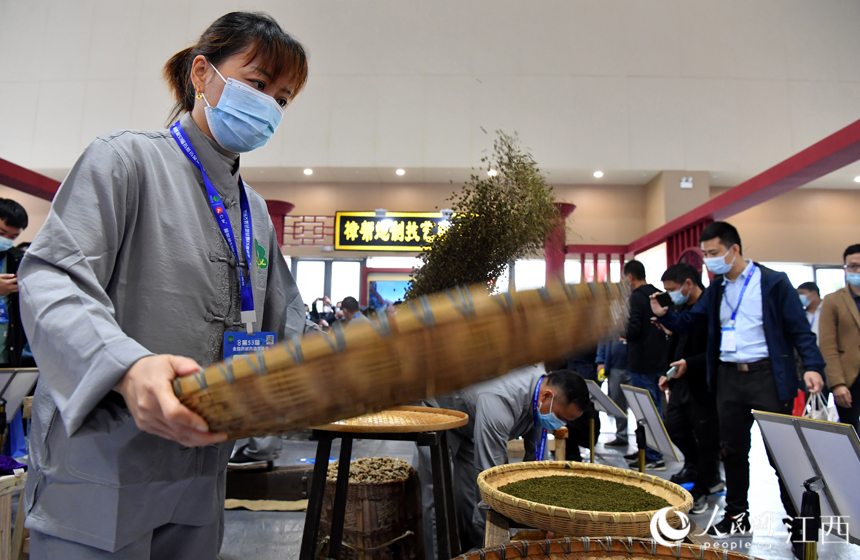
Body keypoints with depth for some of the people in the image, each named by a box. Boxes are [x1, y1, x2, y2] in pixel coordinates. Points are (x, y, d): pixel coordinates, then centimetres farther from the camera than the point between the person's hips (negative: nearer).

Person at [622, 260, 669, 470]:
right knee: (656, 407, 14)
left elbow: (633, 330, -21)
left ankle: (654, 458, 1)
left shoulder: (636, 297, -15)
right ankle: (647, 451, 25)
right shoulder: (658, 295, 11)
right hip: (659, 361, 9)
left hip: (641, 364, -9)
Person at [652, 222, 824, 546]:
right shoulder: (716, 290, 10)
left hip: (767, 374, -5)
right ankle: (737, 517, 26)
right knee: (733, 450, 13)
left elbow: (800, 329, -6)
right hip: (728, 376, 5)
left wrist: (812, 366, -19)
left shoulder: (773, 282, -5)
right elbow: (687, 323, 11)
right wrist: (663, 315, -8)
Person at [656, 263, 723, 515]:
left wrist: (689, 364, -26)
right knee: (673, 423, 13)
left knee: (705, 436, 5)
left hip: (705, 385, -8)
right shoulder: (681, 309, 11)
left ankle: (704, 488, 21)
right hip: (683, 381, 9)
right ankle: (694, 466, 37)